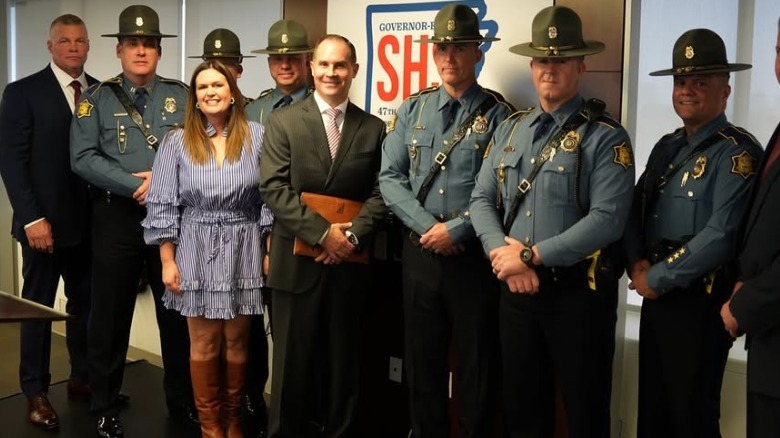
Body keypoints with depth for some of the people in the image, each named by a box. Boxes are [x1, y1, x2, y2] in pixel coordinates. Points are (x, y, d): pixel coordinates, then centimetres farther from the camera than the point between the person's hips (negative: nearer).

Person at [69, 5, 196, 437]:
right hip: (117, 217, -1)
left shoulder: (181, 96, 6)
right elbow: (83, 158, -8)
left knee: (177, 311, 10)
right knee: (110, 315, 6)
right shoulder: (97, 98, 2)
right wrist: (137, 185, -16)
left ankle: (182, 400, 26)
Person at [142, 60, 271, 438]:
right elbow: (163, 205, 0)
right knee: (203, 343, 7)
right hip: (196, 252, 0)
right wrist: (168, 261, -4)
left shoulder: (256, 136, 0)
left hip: (242, 251, 0)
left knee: (237, 340, 10)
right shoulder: (177, 142, 0)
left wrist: (271, 251, -1)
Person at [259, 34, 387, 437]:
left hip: (350, 263, 2)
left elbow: (380, 193, 3)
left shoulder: (374, 128, 9)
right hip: (297, 261, -2)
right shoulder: (283, 121, 3)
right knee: (293, 360, 7)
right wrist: (322, 232, -15)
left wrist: (352, 235, -13)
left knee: (343, 361, 11)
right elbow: (273, 189, -7)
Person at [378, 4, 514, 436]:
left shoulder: (498, 113, -4)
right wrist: (428, 226, -10)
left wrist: (455, 230, -15)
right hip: (419, 252, 4)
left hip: (475, 255, -3)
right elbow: (390, 177, 2)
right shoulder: (412, 110, 7)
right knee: (422, 359, 15)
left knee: (476, 364, 8)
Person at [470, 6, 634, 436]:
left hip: (578, 292, -5)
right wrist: (504, 255, -12)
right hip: (515, 288, 5)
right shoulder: (509, 128, 9)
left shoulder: (606, 137, -9)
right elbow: (481, 199, 6)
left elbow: (606, 220, -19)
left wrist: (531, 256, -18)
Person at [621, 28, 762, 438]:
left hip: (701, 302, -7)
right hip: (656, 295, 7)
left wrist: (657, 278, -16)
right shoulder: (666, 147, 12)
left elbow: (721, 235, -22)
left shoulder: (737, 153, -13)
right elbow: (635, 211, 13)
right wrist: (637, 264, -5)